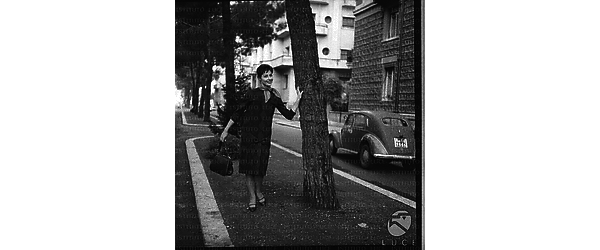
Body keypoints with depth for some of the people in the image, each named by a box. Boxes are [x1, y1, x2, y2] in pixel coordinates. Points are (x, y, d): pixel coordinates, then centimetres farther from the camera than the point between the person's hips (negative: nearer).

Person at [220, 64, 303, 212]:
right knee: (249, 168, -1)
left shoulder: (274, 96, 6)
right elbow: (237, 113, -2)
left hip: (265, 137, 3)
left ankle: (259, 193, 32)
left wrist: (298, 99, 2)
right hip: (249, 135, -3)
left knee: (261, 167, 10)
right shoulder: (252, 94, -6)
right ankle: (252, 199, 8)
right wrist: (225, 130, -2)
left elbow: (289, 115, 8)